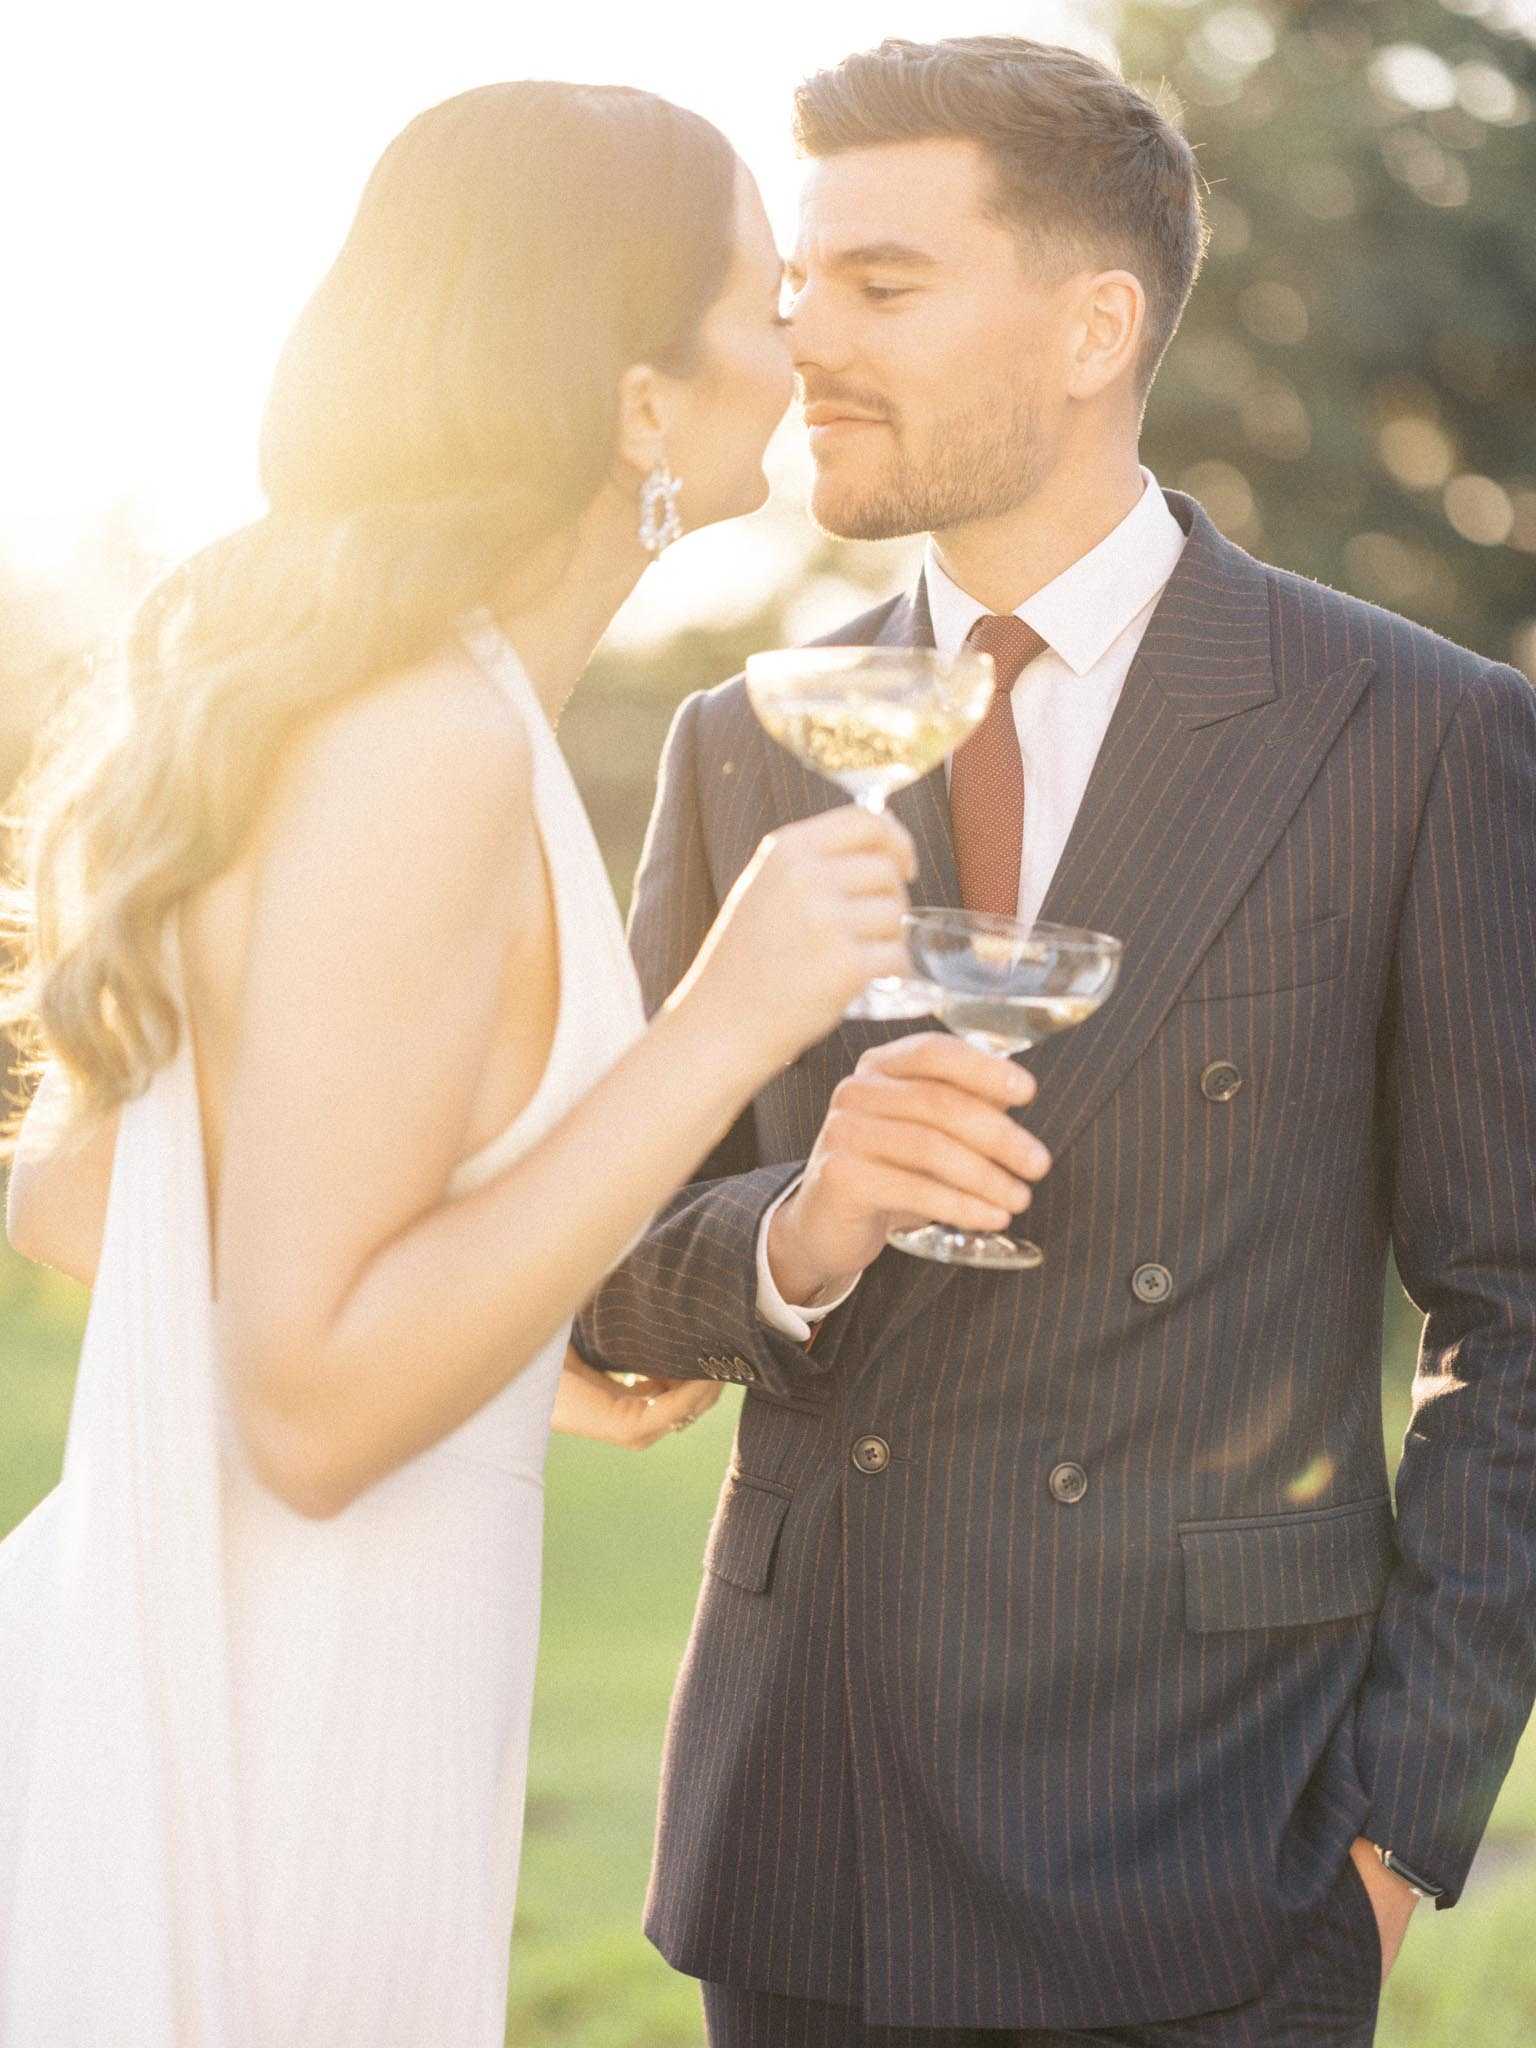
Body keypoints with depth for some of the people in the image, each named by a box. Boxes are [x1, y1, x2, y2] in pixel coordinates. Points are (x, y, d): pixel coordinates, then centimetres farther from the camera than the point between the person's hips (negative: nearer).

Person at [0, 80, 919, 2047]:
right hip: (265, 1727, -9)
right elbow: (310, 1405, -23)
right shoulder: (431, 745, -21)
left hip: (165, 1648, 9)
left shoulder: (281, 686, 6)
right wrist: (723, 1025, -23)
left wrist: (516, 1337, 22)